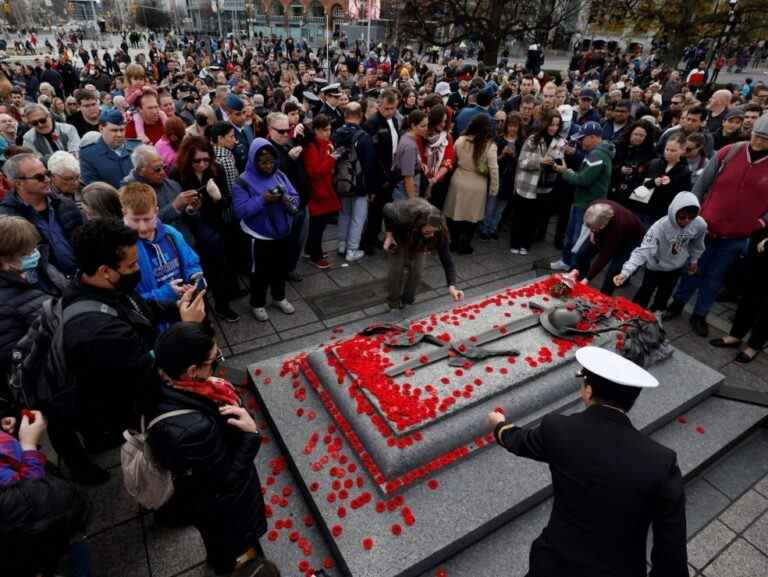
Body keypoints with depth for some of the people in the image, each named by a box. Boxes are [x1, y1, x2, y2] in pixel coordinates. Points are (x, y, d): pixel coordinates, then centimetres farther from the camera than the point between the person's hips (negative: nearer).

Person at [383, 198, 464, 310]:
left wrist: (452, 286, -46)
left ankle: (408, 300, 16)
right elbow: (387, 209, -22)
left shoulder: (439, 232, -38)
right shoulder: (401, 218, -45)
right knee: (396, 269, -9)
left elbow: (446, 258, -37)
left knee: (416, 270, -8)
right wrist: (389, 233, -21)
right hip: (399, 231, -1)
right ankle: (394, 303, 13)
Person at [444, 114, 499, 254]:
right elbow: (493, 169, -12)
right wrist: (494, 189, -2)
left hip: (459, 181, 2)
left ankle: (454, 242, 28)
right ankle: (464, 245, 21)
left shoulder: (461, 140, -9)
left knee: (456, 213, 16)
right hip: (477, 185, -2)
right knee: (471, 216, 13)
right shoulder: (490, 145, -15)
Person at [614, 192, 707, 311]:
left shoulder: (700, 225, -25)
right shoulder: (660, 227, -37)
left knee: (664, 294, 18)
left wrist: (694, 260, 14)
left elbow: (697, 244, -2)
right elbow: (643, 251, -42)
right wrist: (625, 272, -53)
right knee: (646, 290, 10)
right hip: (656, 265, -4)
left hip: (677, 266, 4)